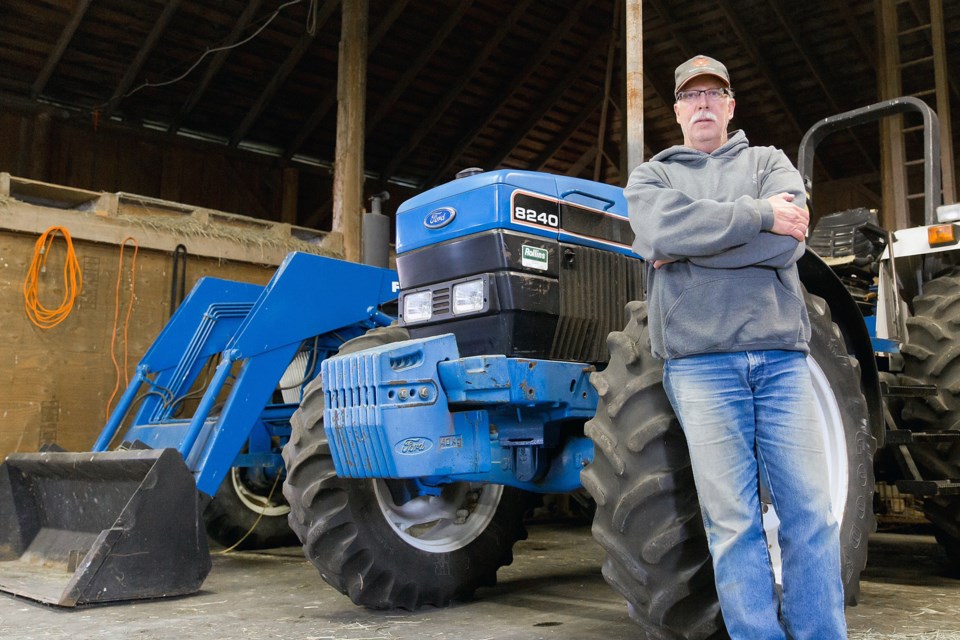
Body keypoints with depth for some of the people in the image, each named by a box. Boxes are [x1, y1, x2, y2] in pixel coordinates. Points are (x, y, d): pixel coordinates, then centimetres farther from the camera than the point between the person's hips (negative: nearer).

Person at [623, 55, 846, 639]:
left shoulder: (770, 162, 17)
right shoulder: (651, 177, 16)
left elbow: (789, 239, -4)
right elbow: (665, 229, -9)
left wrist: (685, 249, -7)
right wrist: (758, 213, -7)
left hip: (781, 355, 2)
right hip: (701, 361, -1)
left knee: (811, 513, 1)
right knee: (733, 522, -2)